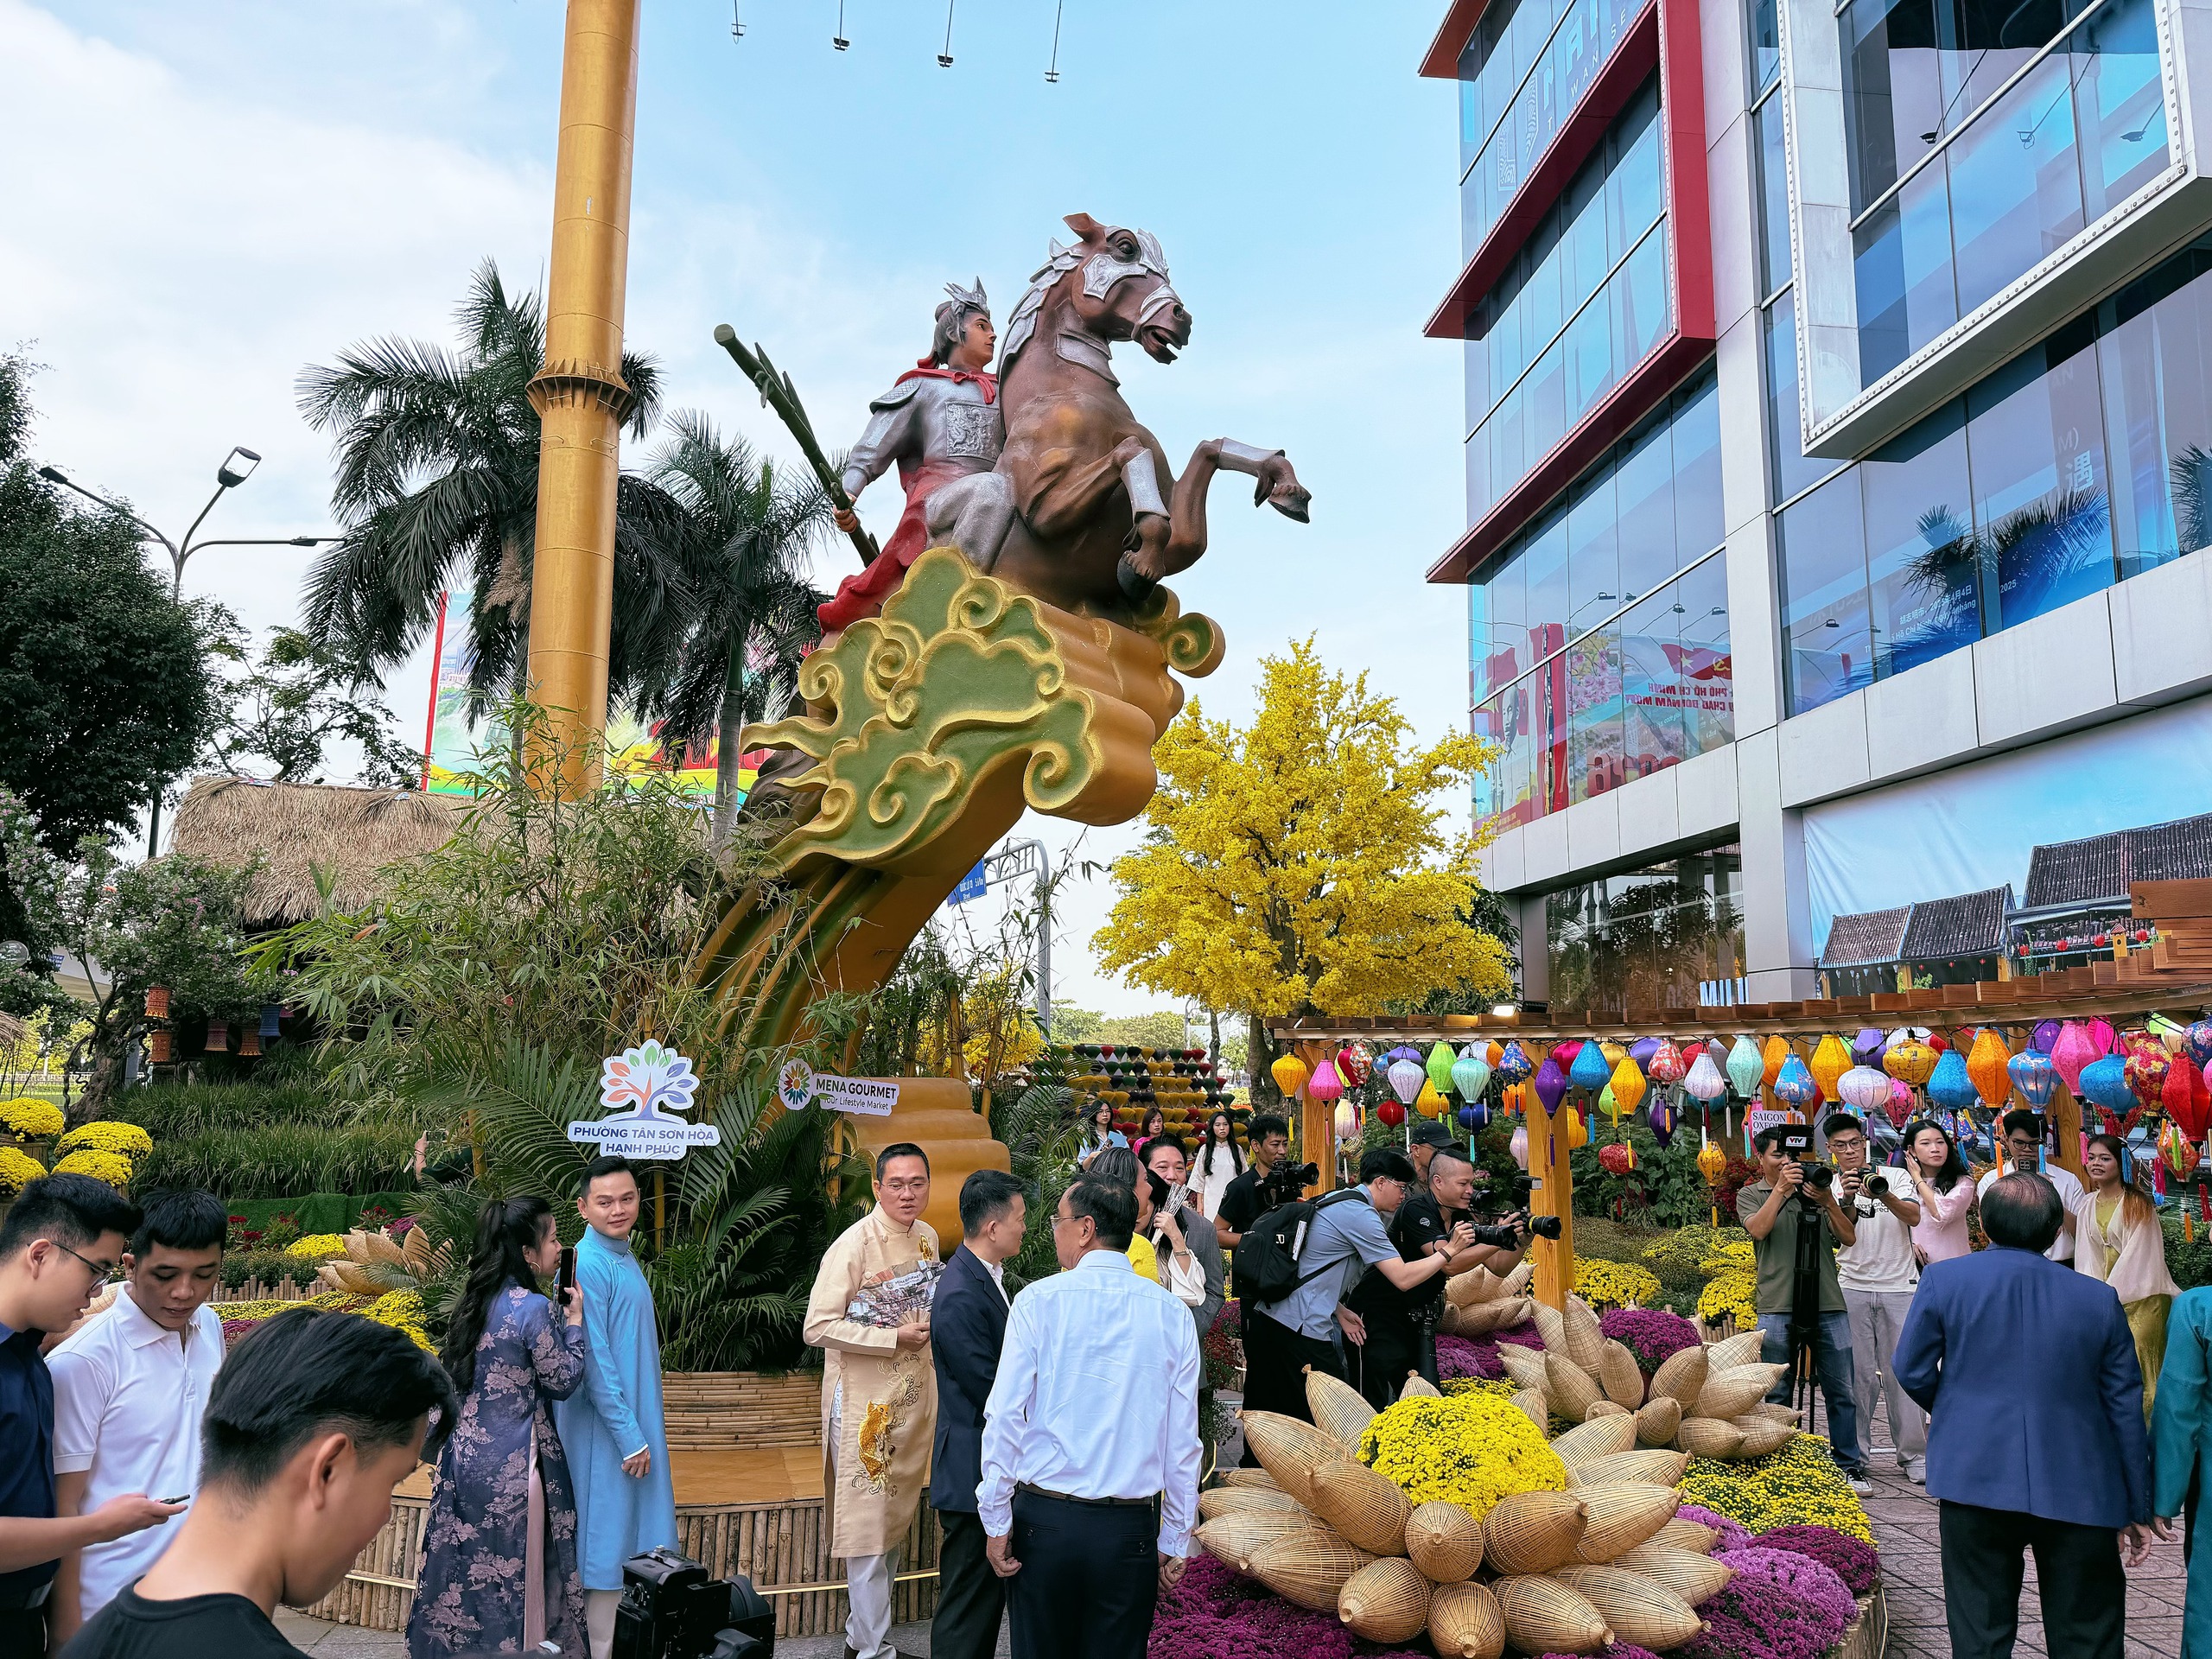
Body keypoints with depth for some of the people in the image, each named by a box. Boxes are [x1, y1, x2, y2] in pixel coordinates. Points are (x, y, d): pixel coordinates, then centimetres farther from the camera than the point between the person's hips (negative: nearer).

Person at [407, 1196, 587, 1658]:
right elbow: (563, 1381, -11)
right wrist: (575, 1320, -2)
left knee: (465, 1568, 17)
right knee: (512, 1577, 5)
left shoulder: (478, 1299, 4)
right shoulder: (533, 1308, -19)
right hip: (512, 1465, -7)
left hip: (466, 1452, 7)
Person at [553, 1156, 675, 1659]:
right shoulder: (588, 1264, -19)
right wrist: (629, 1438, -19)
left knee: (630, 1541, 16)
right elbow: (594, 1363, -21)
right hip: (606, 1429, -9)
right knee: (609, 1543, 0)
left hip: (634, 1421, 9)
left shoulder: (625, 1258, 9)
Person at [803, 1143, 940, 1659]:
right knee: (869, 1524, 0)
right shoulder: (855, 1244, -17)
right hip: (865, 1400, -7)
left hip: (914, 1396, 7)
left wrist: (931, 1326, 4)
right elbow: (818, 1327, -21)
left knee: (896, 1518, 16)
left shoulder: (928, 1237, 6)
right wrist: (894, 1338, -22)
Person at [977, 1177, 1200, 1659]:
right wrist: (1175, 1541, 10)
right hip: (1131, 1529, 1)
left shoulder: (1037, 1301, -7)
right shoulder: (1172, 1315, -1)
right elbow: (1182, 1439, 1)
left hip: (1044, 1522, -1)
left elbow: (1005, 1417, -8)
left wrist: (997, 1521, 1)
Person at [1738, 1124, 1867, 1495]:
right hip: (1778, 1307, -2)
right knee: (1776, 1395, 3)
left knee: (1841, 1392, 4)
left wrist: (1828, 1203, -9)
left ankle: (1850, 1468, 14)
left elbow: (1849, 1238, 7)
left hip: (1829, 1305, 3)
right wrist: (1781, 1189, -15)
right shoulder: (1750, 1195, 8)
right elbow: (1758, 1229, -12)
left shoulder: (1817, 1190, 16)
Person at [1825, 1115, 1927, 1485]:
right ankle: (1856, 1454, 10)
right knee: (1859, 1375, 2)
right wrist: (1848, 1199, -29)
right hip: (1852, 1288, 0)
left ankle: (1913, 1454, 9)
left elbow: (1914, 1216, -11)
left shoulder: (1895, 1177, 5)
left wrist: (1882, 1194, -29)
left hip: (1899, 1287, 0)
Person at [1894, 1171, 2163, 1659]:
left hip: (1975, 1479, -1)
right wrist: (2139, 1508, 12)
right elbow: (2125, 1408, 4)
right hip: (2078, 1491, 1)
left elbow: (1911, 1372, -1)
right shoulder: (2099, 1298, 0)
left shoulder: (1942, 1279, -4)